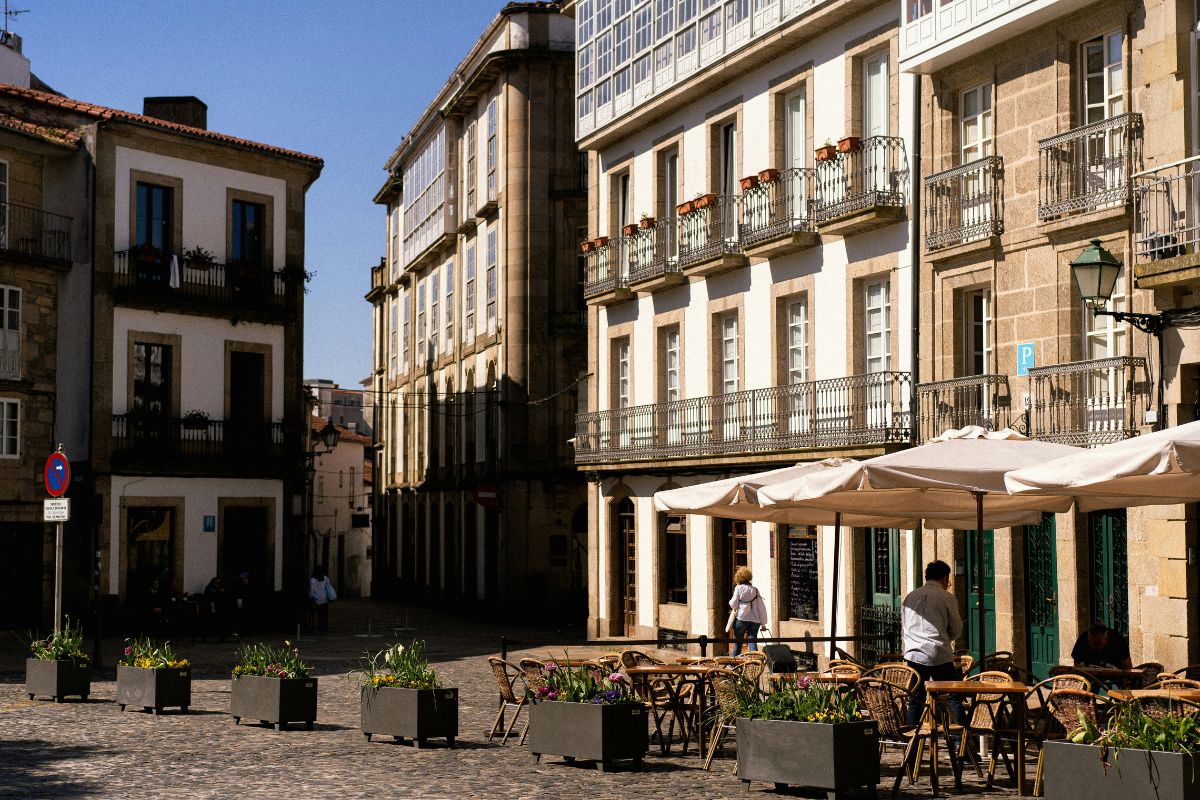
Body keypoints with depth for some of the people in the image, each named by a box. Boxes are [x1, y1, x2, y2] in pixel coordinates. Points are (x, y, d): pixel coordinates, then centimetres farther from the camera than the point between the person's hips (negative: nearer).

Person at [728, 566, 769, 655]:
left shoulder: (738, 588, -2)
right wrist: (763, 624, 12)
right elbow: (762, 608, 7)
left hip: (741, 619, -2)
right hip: (754, 620, 2)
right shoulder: (755, 590, 6)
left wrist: (731, 601, 19)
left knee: (737, 642, 11)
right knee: (753, 643, 0)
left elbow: (733, 605, -5)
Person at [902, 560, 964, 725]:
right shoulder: (947, 597, 0)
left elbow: (903, 625, 18)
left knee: (915, 701, 9)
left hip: (914, 655, 4)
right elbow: (956, 630, 4)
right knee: (954, 698, 3)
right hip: (939, 656, -4)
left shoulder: (910, 597, 12)